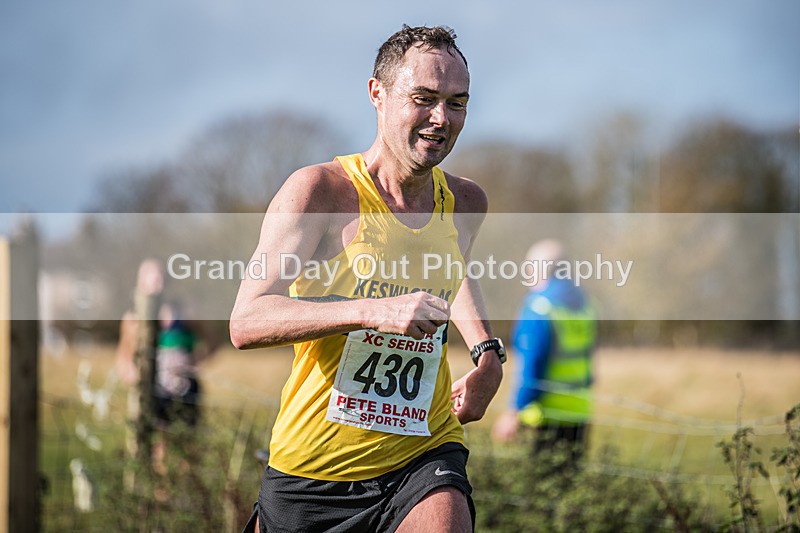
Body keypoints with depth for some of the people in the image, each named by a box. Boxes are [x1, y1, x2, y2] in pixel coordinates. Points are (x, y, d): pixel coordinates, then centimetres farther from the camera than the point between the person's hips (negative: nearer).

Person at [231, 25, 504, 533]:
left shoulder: (465, 202, 5)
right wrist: (374, 310, -31)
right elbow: (246, 323, -21)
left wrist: (487, 350, 15)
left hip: (423, 458, 2)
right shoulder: (318, 190, -11)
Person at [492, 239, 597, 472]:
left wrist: (514, 411, -15)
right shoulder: (580, 300, 13)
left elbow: (531, 365, -17)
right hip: (579, 408, 8)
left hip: (547, 411, -8)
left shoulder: (539, 304, -12)